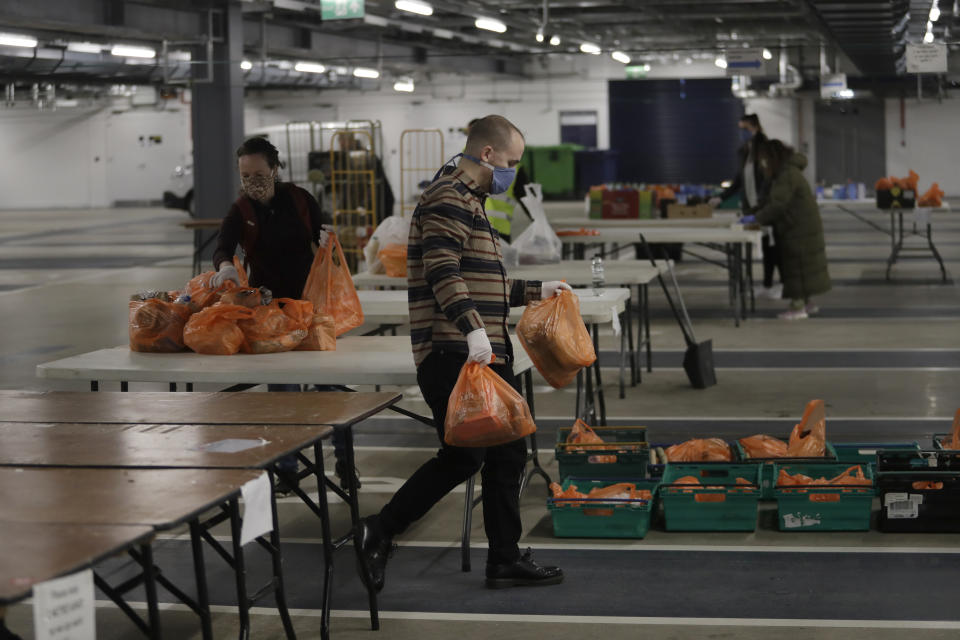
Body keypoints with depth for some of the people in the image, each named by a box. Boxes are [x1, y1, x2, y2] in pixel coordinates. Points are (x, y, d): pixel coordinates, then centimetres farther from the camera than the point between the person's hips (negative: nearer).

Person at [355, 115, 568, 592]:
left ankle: (505, 560, 19)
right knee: (462, 455, -11)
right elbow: (442, 271, -25)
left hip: (486, 355, 11)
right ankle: (378, 533, 1)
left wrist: (536, 291, 30)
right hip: (453, 355, -11)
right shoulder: (448, 199, -11)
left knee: (507, 454, 11)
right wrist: (473, 329, -36)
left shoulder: (471, 203, 23)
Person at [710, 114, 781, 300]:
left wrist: (761, 202, -27)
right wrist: (721, 197, 9)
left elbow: (768, 179, -17)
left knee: (773, 245, -2)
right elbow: (740, 180, 16)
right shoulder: (744, 152, 12)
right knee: (765, 245, 10)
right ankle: (767, 285, 13)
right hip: (752, 207, 6)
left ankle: (784, 285, 6)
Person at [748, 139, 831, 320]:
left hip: (800, 229, -10)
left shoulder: (788, 174, -20)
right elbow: (770, 201, 15)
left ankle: (798, 306, -2)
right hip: (796, 228, 10)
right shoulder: (784, 173, 13)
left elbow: (778, 204, -28)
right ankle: (807, 302, 21)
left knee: (797, 266, -6)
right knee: (802, 265, 14)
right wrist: (755, 214, 4)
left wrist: (757, 218, -25)